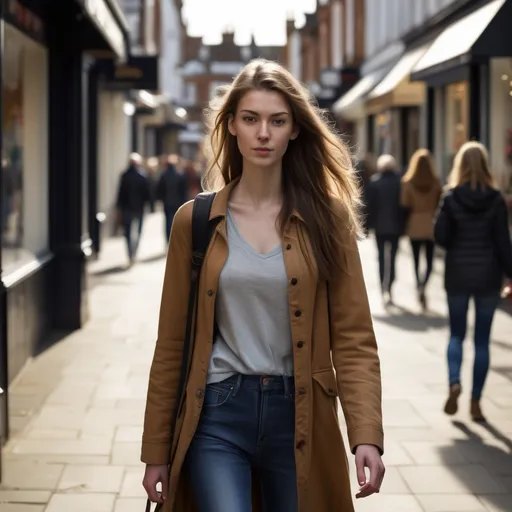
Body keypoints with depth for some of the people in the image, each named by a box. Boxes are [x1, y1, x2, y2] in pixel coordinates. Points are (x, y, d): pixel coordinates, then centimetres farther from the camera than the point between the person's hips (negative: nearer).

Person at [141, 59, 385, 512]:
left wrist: (367, 435, -15)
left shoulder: (326, 217, 1)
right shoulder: (195, 220, 2)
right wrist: (156, 452, 5)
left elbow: (354, 338, -2)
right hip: (218, 414, -1)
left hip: (298, 418, 1)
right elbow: (172, 344, 6)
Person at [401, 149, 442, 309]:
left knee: (416, 260, 10)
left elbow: (405, 206, -6)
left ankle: (419, 286, 11)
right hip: (431, 225, 1)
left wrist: (405, 227, 4)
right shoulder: (436, 182, -5)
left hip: (414, 226, -1)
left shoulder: (407, 182, -7)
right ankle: (422, 286, -16)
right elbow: (440, 204, -1)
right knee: (429, 260, 6)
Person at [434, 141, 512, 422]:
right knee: (482, 339, 8)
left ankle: (454, 383, -10)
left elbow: (440, 236, -7)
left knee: (456, 334, 14)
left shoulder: (451, 198, -6)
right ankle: (475, 400, 8)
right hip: (488, 275, 0)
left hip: (457, 275, 0)